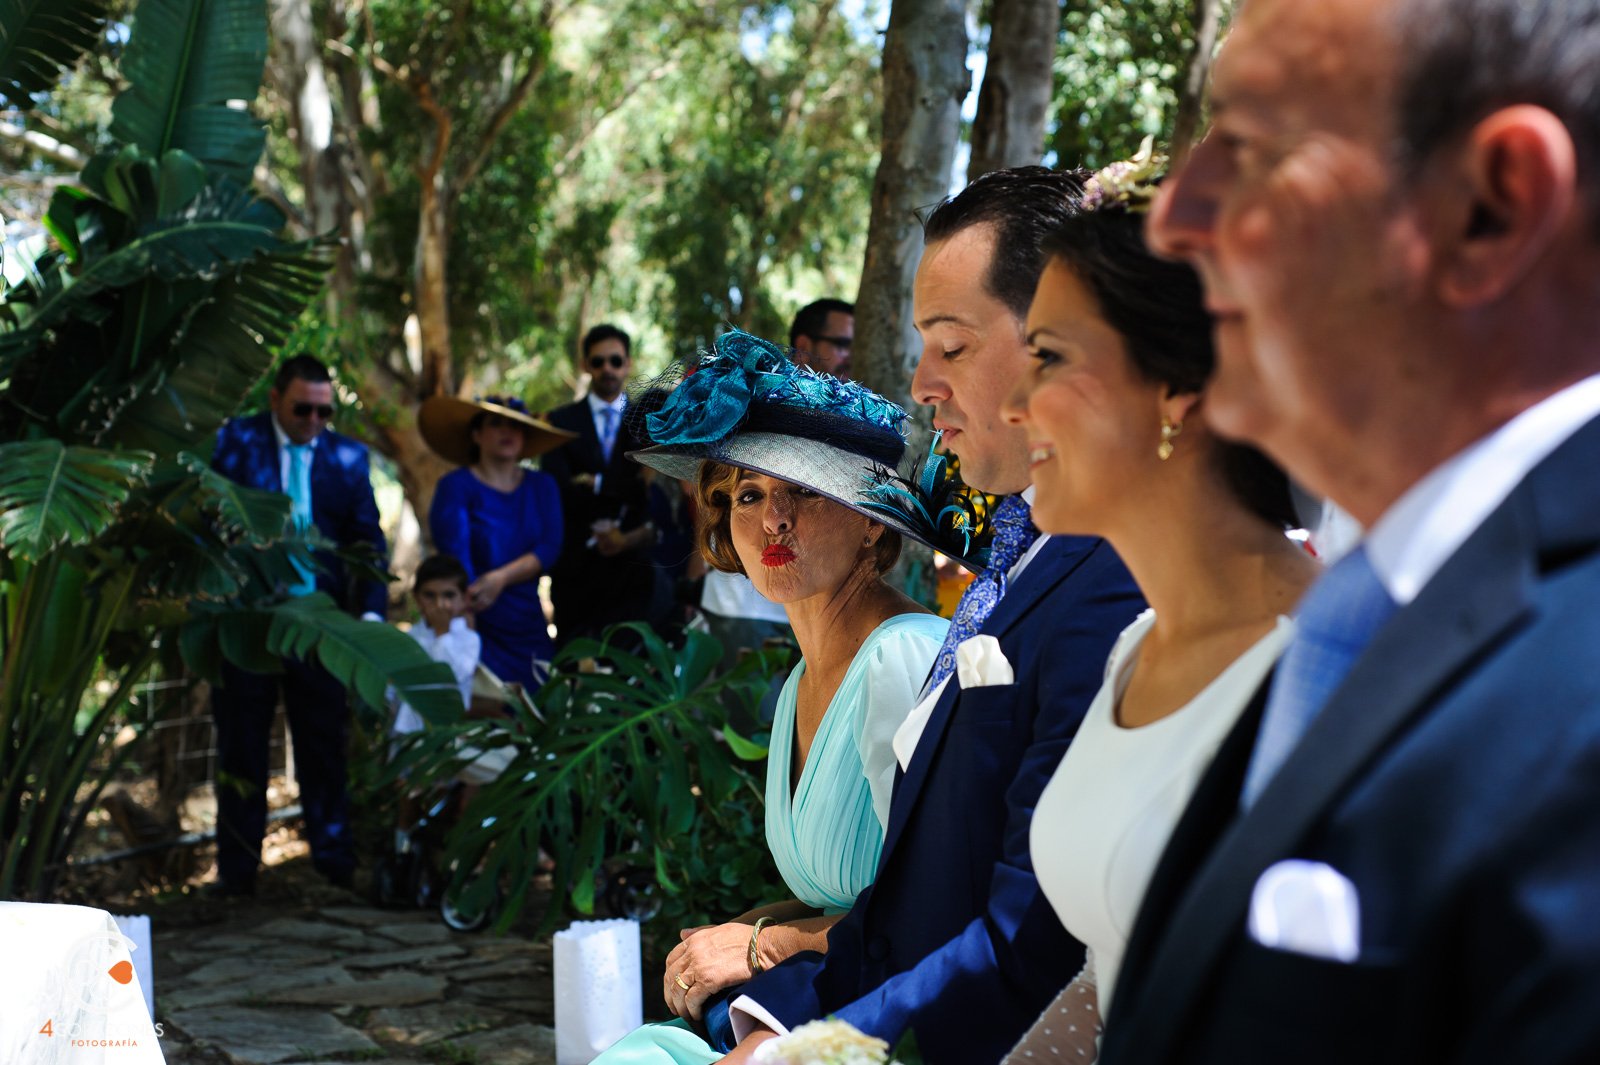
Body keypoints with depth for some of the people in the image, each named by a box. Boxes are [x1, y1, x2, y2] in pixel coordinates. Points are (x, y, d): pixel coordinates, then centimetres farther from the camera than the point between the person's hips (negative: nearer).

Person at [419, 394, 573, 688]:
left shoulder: (542, 486, 12)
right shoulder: (456, 485, -2)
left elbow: (549, 550, 0)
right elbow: (456, 559, -11)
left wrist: (502, 578, -15)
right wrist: (465, 620, -20)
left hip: (528, 628, 4)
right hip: (477, 624, -4)